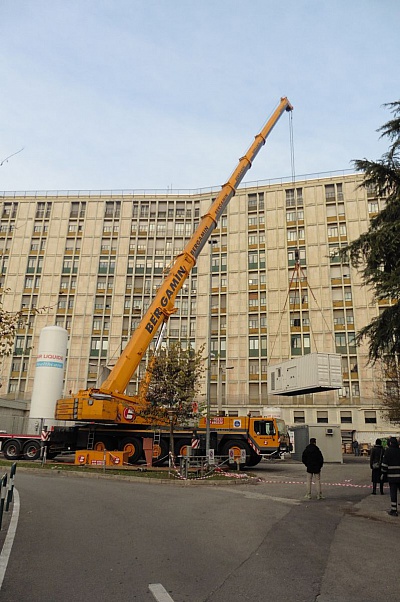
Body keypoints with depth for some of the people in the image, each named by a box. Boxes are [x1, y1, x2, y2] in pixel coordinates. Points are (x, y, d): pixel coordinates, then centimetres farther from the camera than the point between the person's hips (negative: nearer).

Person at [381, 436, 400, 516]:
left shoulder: (388, 451, -7)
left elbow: (385, 463, -9)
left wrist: (383, 473, -1)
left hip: (392, 476, -4)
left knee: (393, 493, 2)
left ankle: (393, 510, 5)